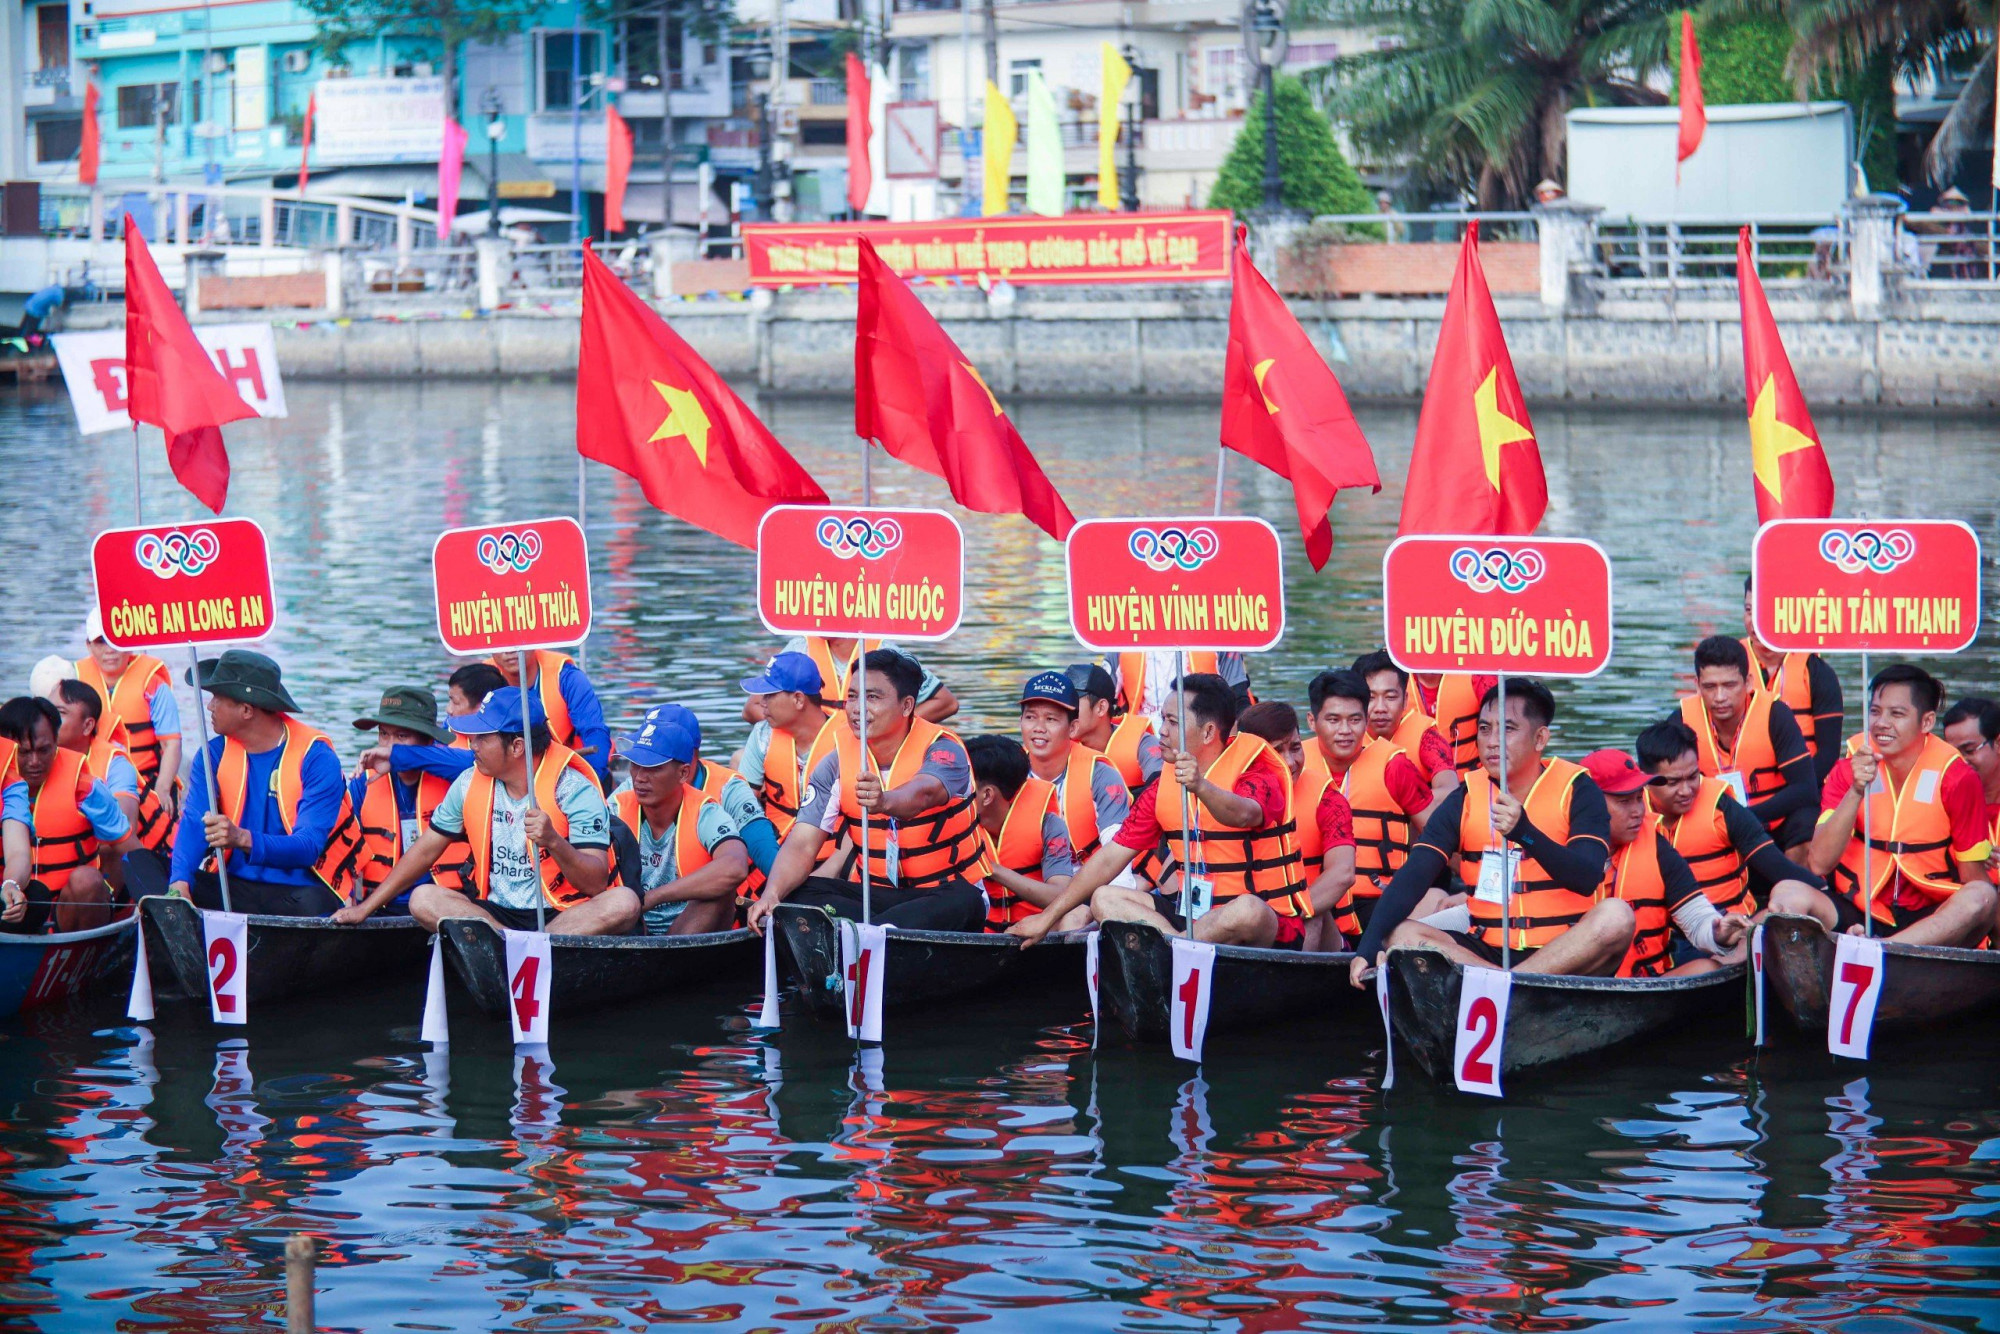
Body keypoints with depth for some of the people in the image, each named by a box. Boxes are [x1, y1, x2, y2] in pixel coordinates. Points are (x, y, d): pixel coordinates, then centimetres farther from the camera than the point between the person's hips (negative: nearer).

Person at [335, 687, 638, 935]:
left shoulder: (575, 790, -11)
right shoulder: (470, 784, 4)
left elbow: (596, 884, -17)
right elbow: (425, 850, 14)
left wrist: (553, 841, -35)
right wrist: (365, 908, 11)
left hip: (563, 915, -4)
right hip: (496, 912, 4)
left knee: (623, 902, -34)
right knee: (423, 898, -21)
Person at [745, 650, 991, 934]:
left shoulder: (943, 750, -13)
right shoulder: (836, 763, -2)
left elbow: (923, 793, -38)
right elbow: (802, 845, -11)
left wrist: (884, 801, -62)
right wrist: (771, 895, -32)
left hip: (943, 892, -4)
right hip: (876, 894, 4)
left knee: (963, 902, -38)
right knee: (799, 894, -21)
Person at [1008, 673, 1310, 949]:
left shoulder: (1257, 773, -9)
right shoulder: (1164, 785, 9)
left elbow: (1243, 815, -34)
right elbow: (1111, 857, 10)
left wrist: (1200, 786, -54)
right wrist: (1047, 918, 7)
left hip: (1271, 926, -6)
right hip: (1195, 914, 6)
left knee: (1247, 911, -40)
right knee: (1105, 899, -10)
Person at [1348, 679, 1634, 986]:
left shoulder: (1576, 789, -2)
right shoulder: (1465, 799, 4)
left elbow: (1587, 879, -16)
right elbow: (1413, 877, -7)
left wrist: (1524, 831, -32)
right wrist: (1368, 947, -24)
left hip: (1564, 954, -2)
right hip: (1488, 952, 2)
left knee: (1616, 916, -32)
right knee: (1399, 934, -20)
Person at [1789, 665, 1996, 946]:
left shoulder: (1957, 778, -3)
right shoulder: (1849, 769, 2)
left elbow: (1973, 877, 1)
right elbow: (1820, 864, -10)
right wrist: (1856, 790, -20)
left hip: (1932, 920, -1)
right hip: (1858, 914, 1)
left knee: (1982, 897, -32)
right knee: (1788, 896, -25)